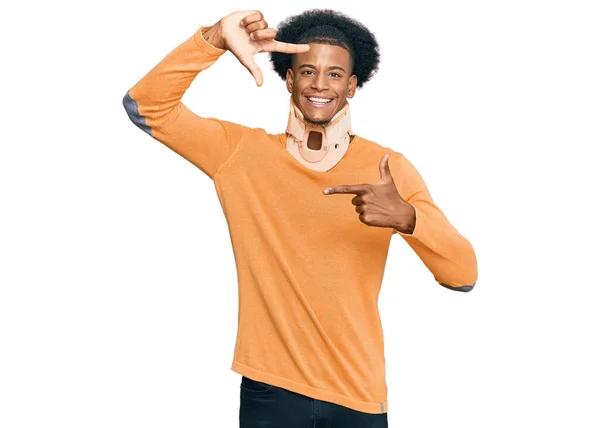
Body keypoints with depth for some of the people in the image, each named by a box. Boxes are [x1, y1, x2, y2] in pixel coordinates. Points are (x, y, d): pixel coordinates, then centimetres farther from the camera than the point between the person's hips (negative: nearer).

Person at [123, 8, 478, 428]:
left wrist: (406, 218, -28)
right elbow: (146, 106, -5)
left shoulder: (389, 168, -1)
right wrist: (216, 38, -17)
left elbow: (463, 275, -8)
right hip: (269, 391, 0)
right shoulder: (240, 151, 1)